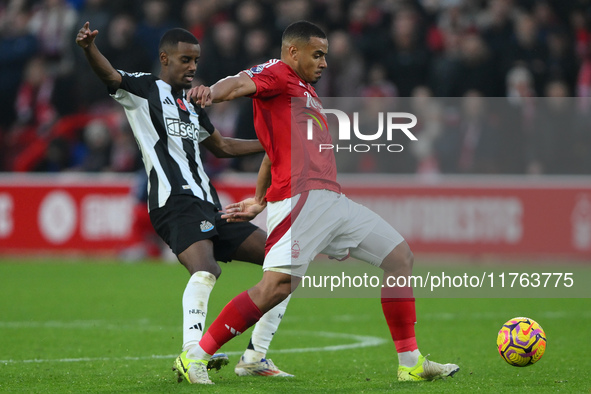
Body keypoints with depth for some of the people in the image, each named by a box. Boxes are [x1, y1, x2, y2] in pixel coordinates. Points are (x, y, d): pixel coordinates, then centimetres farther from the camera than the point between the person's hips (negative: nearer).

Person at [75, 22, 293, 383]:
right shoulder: (145, 89, 2)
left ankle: (255, 358, 11)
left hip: (209, 208, 9)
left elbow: (222, 146, 39)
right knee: (206, 270, -35)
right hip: (176, 203, -9)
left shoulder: (191, 105, 25)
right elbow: (110, 75, -18)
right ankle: (191, 355, -47)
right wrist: (89, 48, -40)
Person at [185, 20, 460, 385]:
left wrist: (260, 201, 34)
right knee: (277, 286, -22)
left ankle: (410, 363, 12)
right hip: (301, 197, -10)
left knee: (401, 255, 10)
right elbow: (241, 84, -21)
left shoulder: (306, 91, 27)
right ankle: (195, 359, -14)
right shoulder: (277, 75, 1)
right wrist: (212, 92, -43)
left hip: (332, 199, 10)